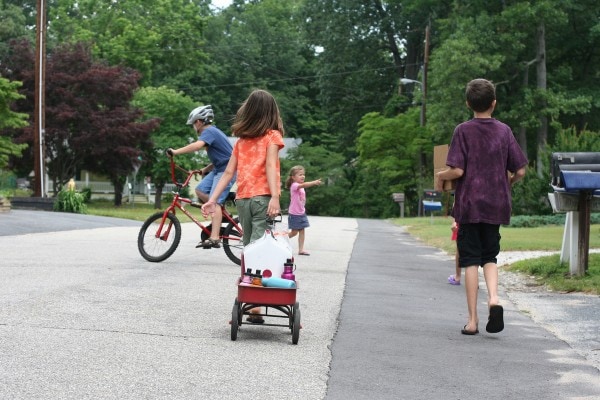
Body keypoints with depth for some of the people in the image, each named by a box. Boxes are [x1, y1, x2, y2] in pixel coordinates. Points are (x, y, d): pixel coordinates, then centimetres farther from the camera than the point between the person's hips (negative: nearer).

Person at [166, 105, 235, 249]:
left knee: (214, 202, -17)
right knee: (200, 190, 5)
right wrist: (205, 170, 18)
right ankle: (221, 215, 14)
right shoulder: (213, 131, 19)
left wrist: (175, 151, -31)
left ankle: (214, 238, -23)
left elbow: (197, 145, -33)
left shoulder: (209, 131, -12)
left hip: (226, 170, -10)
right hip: (219, 169, 10)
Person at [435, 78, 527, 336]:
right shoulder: (504, 131, 3)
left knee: (470, 260, 3)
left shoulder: (463, 131, -6)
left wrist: (440, 177, 6)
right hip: (496, 205, 3)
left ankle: (472, 320, 2)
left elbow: (457, 171, -14)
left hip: (469, 205, -3)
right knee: (490, 256, 16)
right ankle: (494, 298, -11)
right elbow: (520, 171, 2)